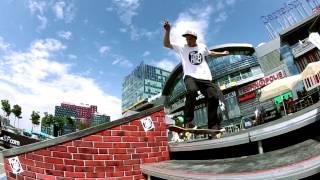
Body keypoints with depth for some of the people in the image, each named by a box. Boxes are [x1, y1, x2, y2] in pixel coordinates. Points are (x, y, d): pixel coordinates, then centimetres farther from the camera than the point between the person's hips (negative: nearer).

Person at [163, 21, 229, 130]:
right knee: (192, 91, -36)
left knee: (214, 97, -7)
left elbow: (210, 53, 41)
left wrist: (222, 54, 48)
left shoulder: (202, 47, 20)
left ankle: (213, 125, 9)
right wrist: (167, 31, -13)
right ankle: (188, 121, -27)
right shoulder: (181, 48, 9)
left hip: (205, 77, 4)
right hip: (190, 76, -4)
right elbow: (166, 44, 0)